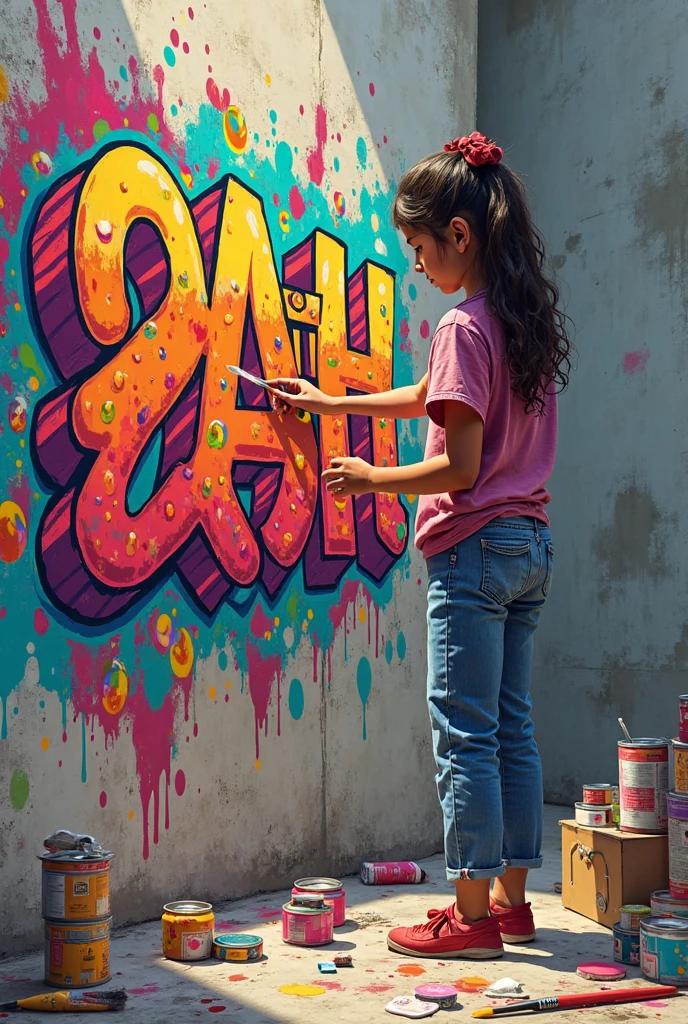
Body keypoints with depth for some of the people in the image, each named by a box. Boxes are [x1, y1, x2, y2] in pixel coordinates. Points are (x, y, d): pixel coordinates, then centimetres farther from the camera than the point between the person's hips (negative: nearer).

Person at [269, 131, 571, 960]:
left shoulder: (464, 327, -15)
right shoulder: (529, 318, 12)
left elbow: (460, 467, -18)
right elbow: (430, 399, 23)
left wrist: (373, 479, -4)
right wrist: (332, 403, 27)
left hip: (473, 547, -9)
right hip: (530, 546, 9)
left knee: (465, 737, -3)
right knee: (511, 728, 12)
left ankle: (473, 916, 3)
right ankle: (510, 900, 21)